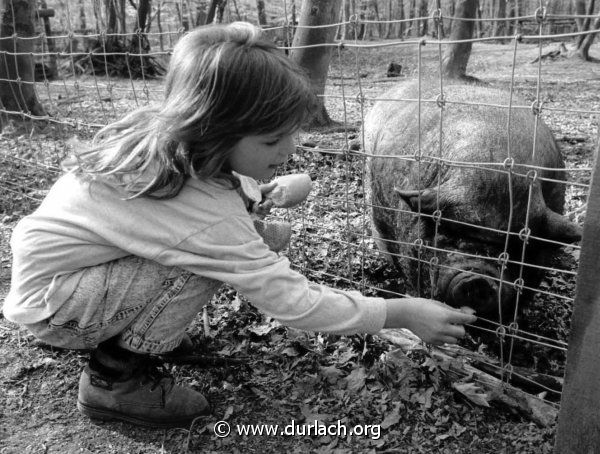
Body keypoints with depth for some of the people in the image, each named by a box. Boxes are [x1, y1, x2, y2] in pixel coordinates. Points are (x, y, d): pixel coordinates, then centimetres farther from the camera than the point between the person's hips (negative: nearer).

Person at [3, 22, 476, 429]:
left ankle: (126, 335, 13)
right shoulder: (204, 213, -35)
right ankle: (114, 379, -5)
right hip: (50, 306, -7)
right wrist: (401, 312, -22)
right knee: (203, 265, -26)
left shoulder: (157, 129, -12)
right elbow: (291, 301, -30)